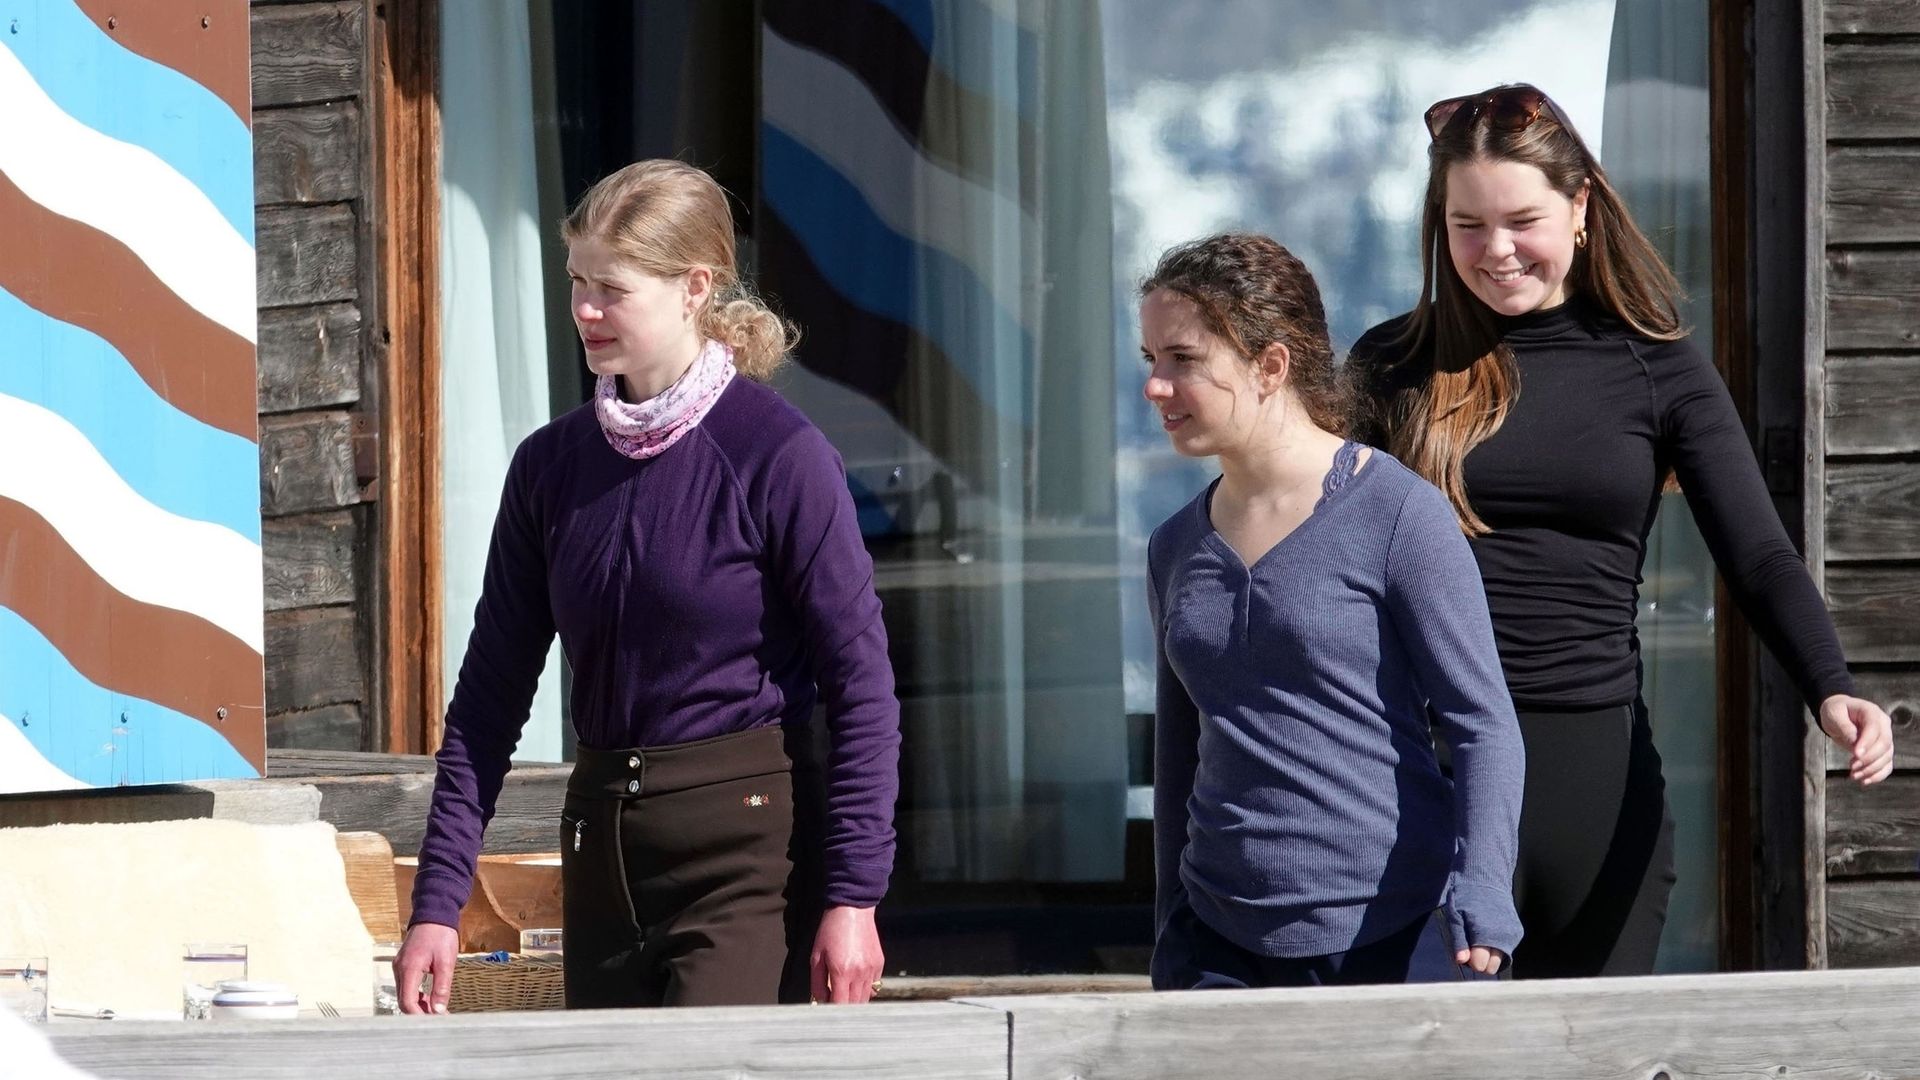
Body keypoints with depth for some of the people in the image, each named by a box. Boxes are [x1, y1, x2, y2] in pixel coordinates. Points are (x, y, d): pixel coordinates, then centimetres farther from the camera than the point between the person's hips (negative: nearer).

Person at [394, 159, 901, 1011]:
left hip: (748, 853, -6)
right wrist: (438, 901, 5)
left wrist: (852, 898, -13)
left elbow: (860, 684, -8)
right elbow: (490, 695, 10)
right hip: (603, 853, 6)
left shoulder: (776, 454, -8)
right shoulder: (552, 465, 8)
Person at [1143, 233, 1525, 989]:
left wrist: (1479, 900, -19)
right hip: (1223, 949, 5)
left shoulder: (1398, 516, -4)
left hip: (1393, 938, -4)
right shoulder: (1176, 549, 13)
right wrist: (1172, 954, 20)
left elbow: (1482, 722, -6)